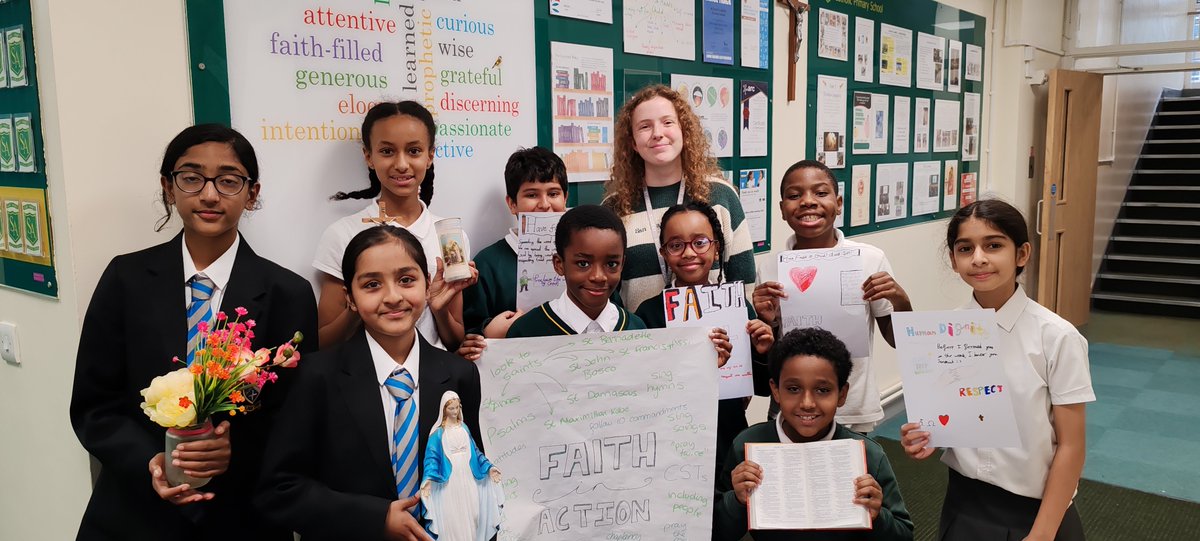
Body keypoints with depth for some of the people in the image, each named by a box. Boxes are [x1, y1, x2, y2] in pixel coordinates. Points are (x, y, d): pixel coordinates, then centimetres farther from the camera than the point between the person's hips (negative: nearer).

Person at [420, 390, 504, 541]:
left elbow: (474, 450, 16)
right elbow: (432, 456, -8)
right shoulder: (438, 432, -2)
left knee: (471, 514, 4)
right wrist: (428, 479, -22)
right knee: (452, 517, -5)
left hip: (468, 479, 4)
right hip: (450, 481, -4)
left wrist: (488, 467, 7)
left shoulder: (464, 428, 12)